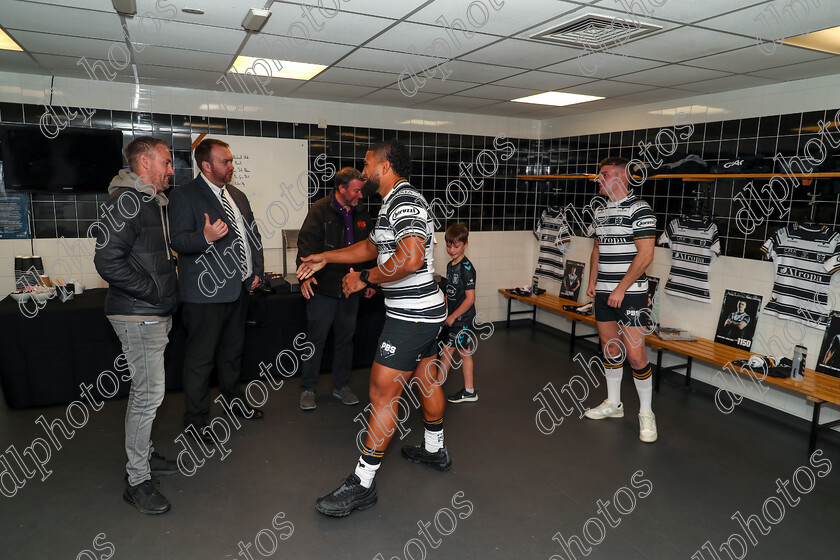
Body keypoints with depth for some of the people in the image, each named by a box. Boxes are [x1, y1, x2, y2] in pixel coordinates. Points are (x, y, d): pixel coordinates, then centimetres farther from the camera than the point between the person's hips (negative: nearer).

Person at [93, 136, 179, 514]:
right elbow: (107, 260, -25)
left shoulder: (153, 201, 16)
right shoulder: (128, 201, -17)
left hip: (155, 313, 10)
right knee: (149, 392, -6)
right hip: (138, 316, -10)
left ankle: (144, 454, 34)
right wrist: (153, 290, -19)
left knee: (145, 389, 19)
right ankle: (137, 480, 6)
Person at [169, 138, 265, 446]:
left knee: (233, 349, 20)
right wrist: (206, 237, -35)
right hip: (205, 292, -7)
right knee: (201, 357, 1)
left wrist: (256, 270, 12)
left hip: (238, 287, 8)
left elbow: (252, 233, 21)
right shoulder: (184, 195, -9)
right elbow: (178, 240, -16)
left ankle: (232, 398, 38)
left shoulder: (237, 195, 14)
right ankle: (195, 419, 15)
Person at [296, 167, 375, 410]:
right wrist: (305, 275, -28)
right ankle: (307, 389, 17)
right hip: (322, 289, -5)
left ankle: (341, 386, 27)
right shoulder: (320, 210, -7)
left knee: (345, 338, 13)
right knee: (316, 339, 3)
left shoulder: (361, 215, 10)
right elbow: (307, 244, -15)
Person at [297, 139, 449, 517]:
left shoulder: (405, 202, -17)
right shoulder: (395, 202, 17)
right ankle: (435, 450, 41)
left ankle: (362, 483, 4)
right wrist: (325, 258, 24)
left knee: (382, 393, -6)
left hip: (411, 316, -11)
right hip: (424, 312, 11)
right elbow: (372, 246, 28)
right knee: (425, 380, 22)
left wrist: (365, 278, -19)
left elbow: (410, 258, -31)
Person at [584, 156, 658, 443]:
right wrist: (592, 281, 12)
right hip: (604, 292, 7)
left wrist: (621, 289, -16)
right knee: (610, 348, 14)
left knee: (635, 355, -6)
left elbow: (645, 255, -16)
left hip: (630, 293, -7)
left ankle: (646, 413, 12)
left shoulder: (638, 209, -11)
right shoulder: (600, 211, 13)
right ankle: (613, 403, 29)